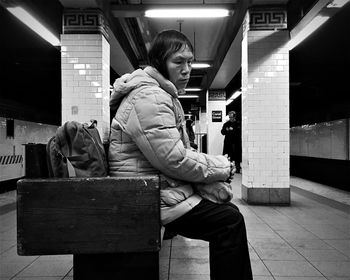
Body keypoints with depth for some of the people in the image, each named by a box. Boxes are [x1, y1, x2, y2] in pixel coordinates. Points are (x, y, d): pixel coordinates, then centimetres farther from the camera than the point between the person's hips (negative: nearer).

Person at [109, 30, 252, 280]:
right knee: (229, 221, -12)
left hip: (159, 186, 10)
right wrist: (222, 167, -10)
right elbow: (174, 159, -24)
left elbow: (178, 150, 15)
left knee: (228, 210, 10)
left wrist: (217, 167, 0)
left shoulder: (164, 95, 18)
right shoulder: (149, 97, -18)